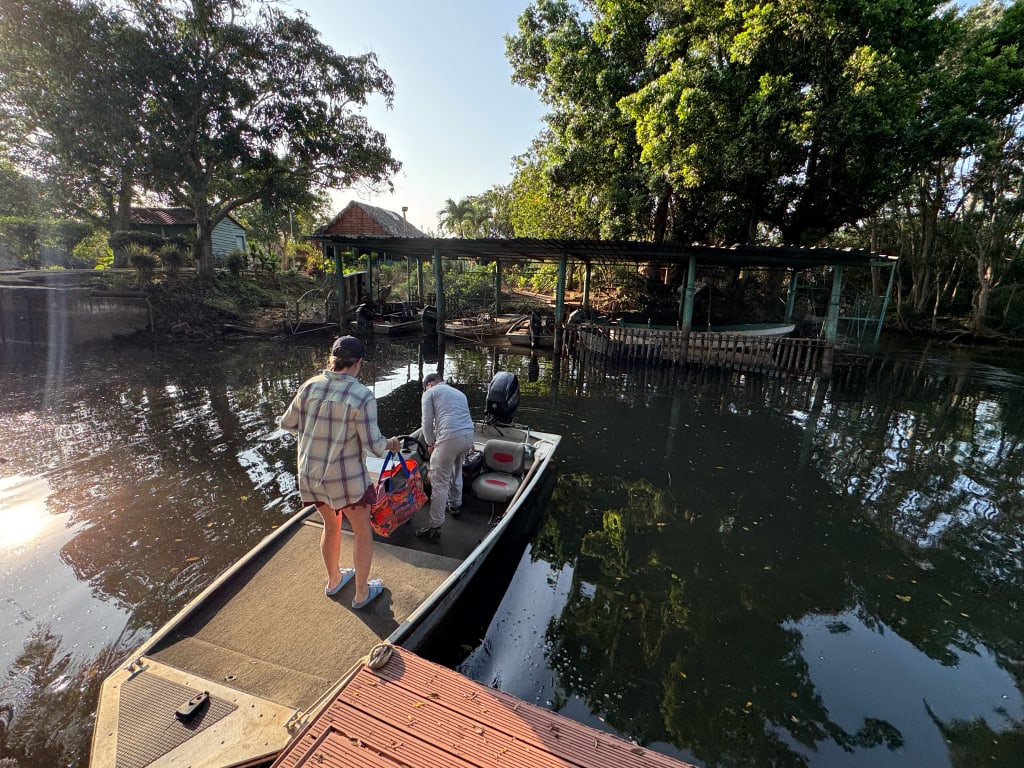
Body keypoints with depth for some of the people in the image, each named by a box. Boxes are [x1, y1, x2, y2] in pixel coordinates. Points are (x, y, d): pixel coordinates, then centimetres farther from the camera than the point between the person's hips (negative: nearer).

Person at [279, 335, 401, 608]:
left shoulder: (309, 386, -8)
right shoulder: (362, 396, -22)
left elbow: (288, 424, 5)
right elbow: (373, 444, -21)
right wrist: (390, 444, 0)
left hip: (310, 474, 5)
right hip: (347, 477, -5)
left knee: (331, 526, 28)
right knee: (362, 531, 18)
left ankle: (334, 580, 50)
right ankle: (362, 593, 33)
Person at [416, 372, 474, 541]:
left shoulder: (429, 393, 11)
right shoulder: (459, 393, 29)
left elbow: (427, 422, 2)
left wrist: (430, 443, 16)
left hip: (450, 437, -7)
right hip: (469, 435, 7)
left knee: (439, 482, 1)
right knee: (456, 472, 30)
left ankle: (435, 528, 5)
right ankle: (455, 505, 47)